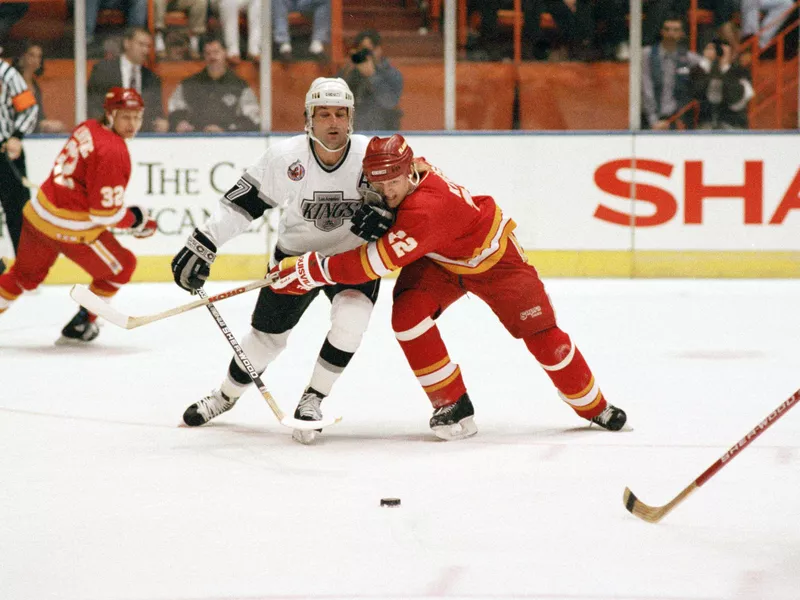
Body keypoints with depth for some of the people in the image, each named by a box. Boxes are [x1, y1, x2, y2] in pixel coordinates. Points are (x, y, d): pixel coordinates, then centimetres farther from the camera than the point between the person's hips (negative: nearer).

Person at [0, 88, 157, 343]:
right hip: (70, 230, -8)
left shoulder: (87, 128, 5)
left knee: (26, 274, 28)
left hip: (38, 213, 8)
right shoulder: (113, 152, -22)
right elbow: (106, 214, -22)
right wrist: (136, 219, -2)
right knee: (121, 267, 14)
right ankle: (79, 326, 22)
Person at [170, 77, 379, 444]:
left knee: (349, 322, -25)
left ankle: (311, 401, -6)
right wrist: (202, 245, -20)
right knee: (267, 334, 7)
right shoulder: (286, 157, -22)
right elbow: (242, 201, -16)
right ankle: (226, 396, 35)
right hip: (295, 254, 0)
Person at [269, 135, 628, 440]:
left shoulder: (426, 210, -43)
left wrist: (309, 270, -44)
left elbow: (376, 263, -45)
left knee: (541, 333, -3)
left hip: (491, 256, -7)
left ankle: (594, 406, 22)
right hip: (438, 261, 7)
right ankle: (454, 407, -9)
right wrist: (377, 215, -17)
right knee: (407, 314, -20)